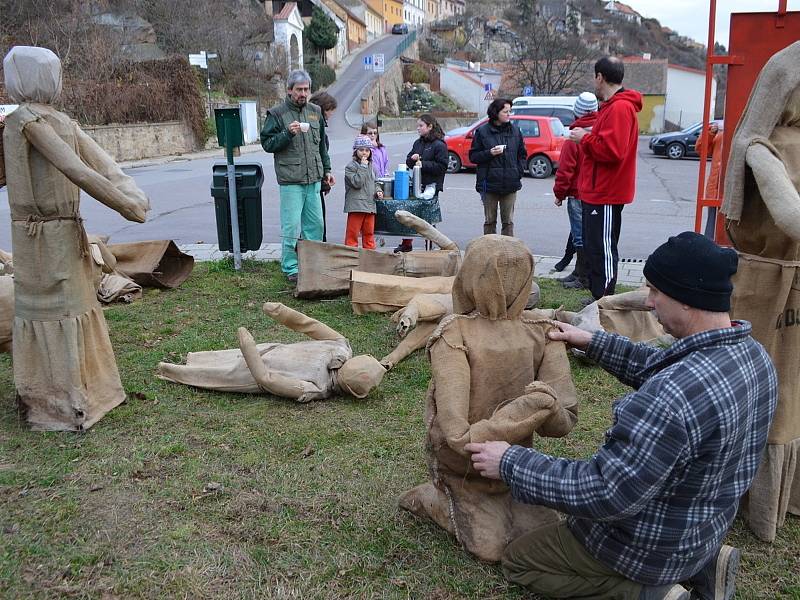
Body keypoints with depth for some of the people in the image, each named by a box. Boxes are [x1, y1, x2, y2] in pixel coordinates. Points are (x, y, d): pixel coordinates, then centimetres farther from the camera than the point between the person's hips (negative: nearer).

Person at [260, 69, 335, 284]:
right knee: (291, 226, -5)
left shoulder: (315, 111, 14)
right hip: (290, 180, -5)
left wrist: (326, 170, 20)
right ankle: (290, 268, 6)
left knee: (315, 224, 10)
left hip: (314, 179, 6)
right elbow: (267, 143, -5)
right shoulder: (277, 113, -3)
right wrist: (288, 133, -18)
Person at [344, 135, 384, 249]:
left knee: (369, 232, 13)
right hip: (356, 205, -7)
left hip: (370, 205, 7)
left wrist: (377, 192, 5)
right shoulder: (351, 166, -7)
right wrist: (363, 166, -16)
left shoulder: (371, 166, 15)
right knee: (353, 232, -3)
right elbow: (357, 183, -18)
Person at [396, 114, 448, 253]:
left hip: (431, 186, -6)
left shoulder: (439, 145, -7)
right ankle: (406, 244, 19)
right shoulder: (418, 143, 13)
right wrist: (412, 159, -7)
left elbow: (442, 167, -14)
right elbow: (408, 162, 17)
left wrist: (422, 164, -16)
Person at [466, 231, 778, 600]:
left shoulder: (675, 396, -38)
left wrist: (511, 463, -23)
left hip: (657, 545, -8)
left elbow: (605, 494, -32)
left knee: (517, 560, 11)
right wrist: (594, 342, 6)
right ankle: (701, 565, 16)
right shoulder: (751, 352, -8)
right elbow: (659, 369, 9)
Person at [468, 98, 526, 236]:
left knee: (508, 221, 6)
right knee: (490, 221, 7)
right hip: (489, 183, -2)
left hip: (510, 184, 2)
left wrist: (519, 171, 2)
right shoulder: (482, 131, -2)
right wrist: (489, 153, -15)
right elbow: (473, 156, 0)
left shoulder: (515, 130, 8)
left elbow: (522, 154, 16)